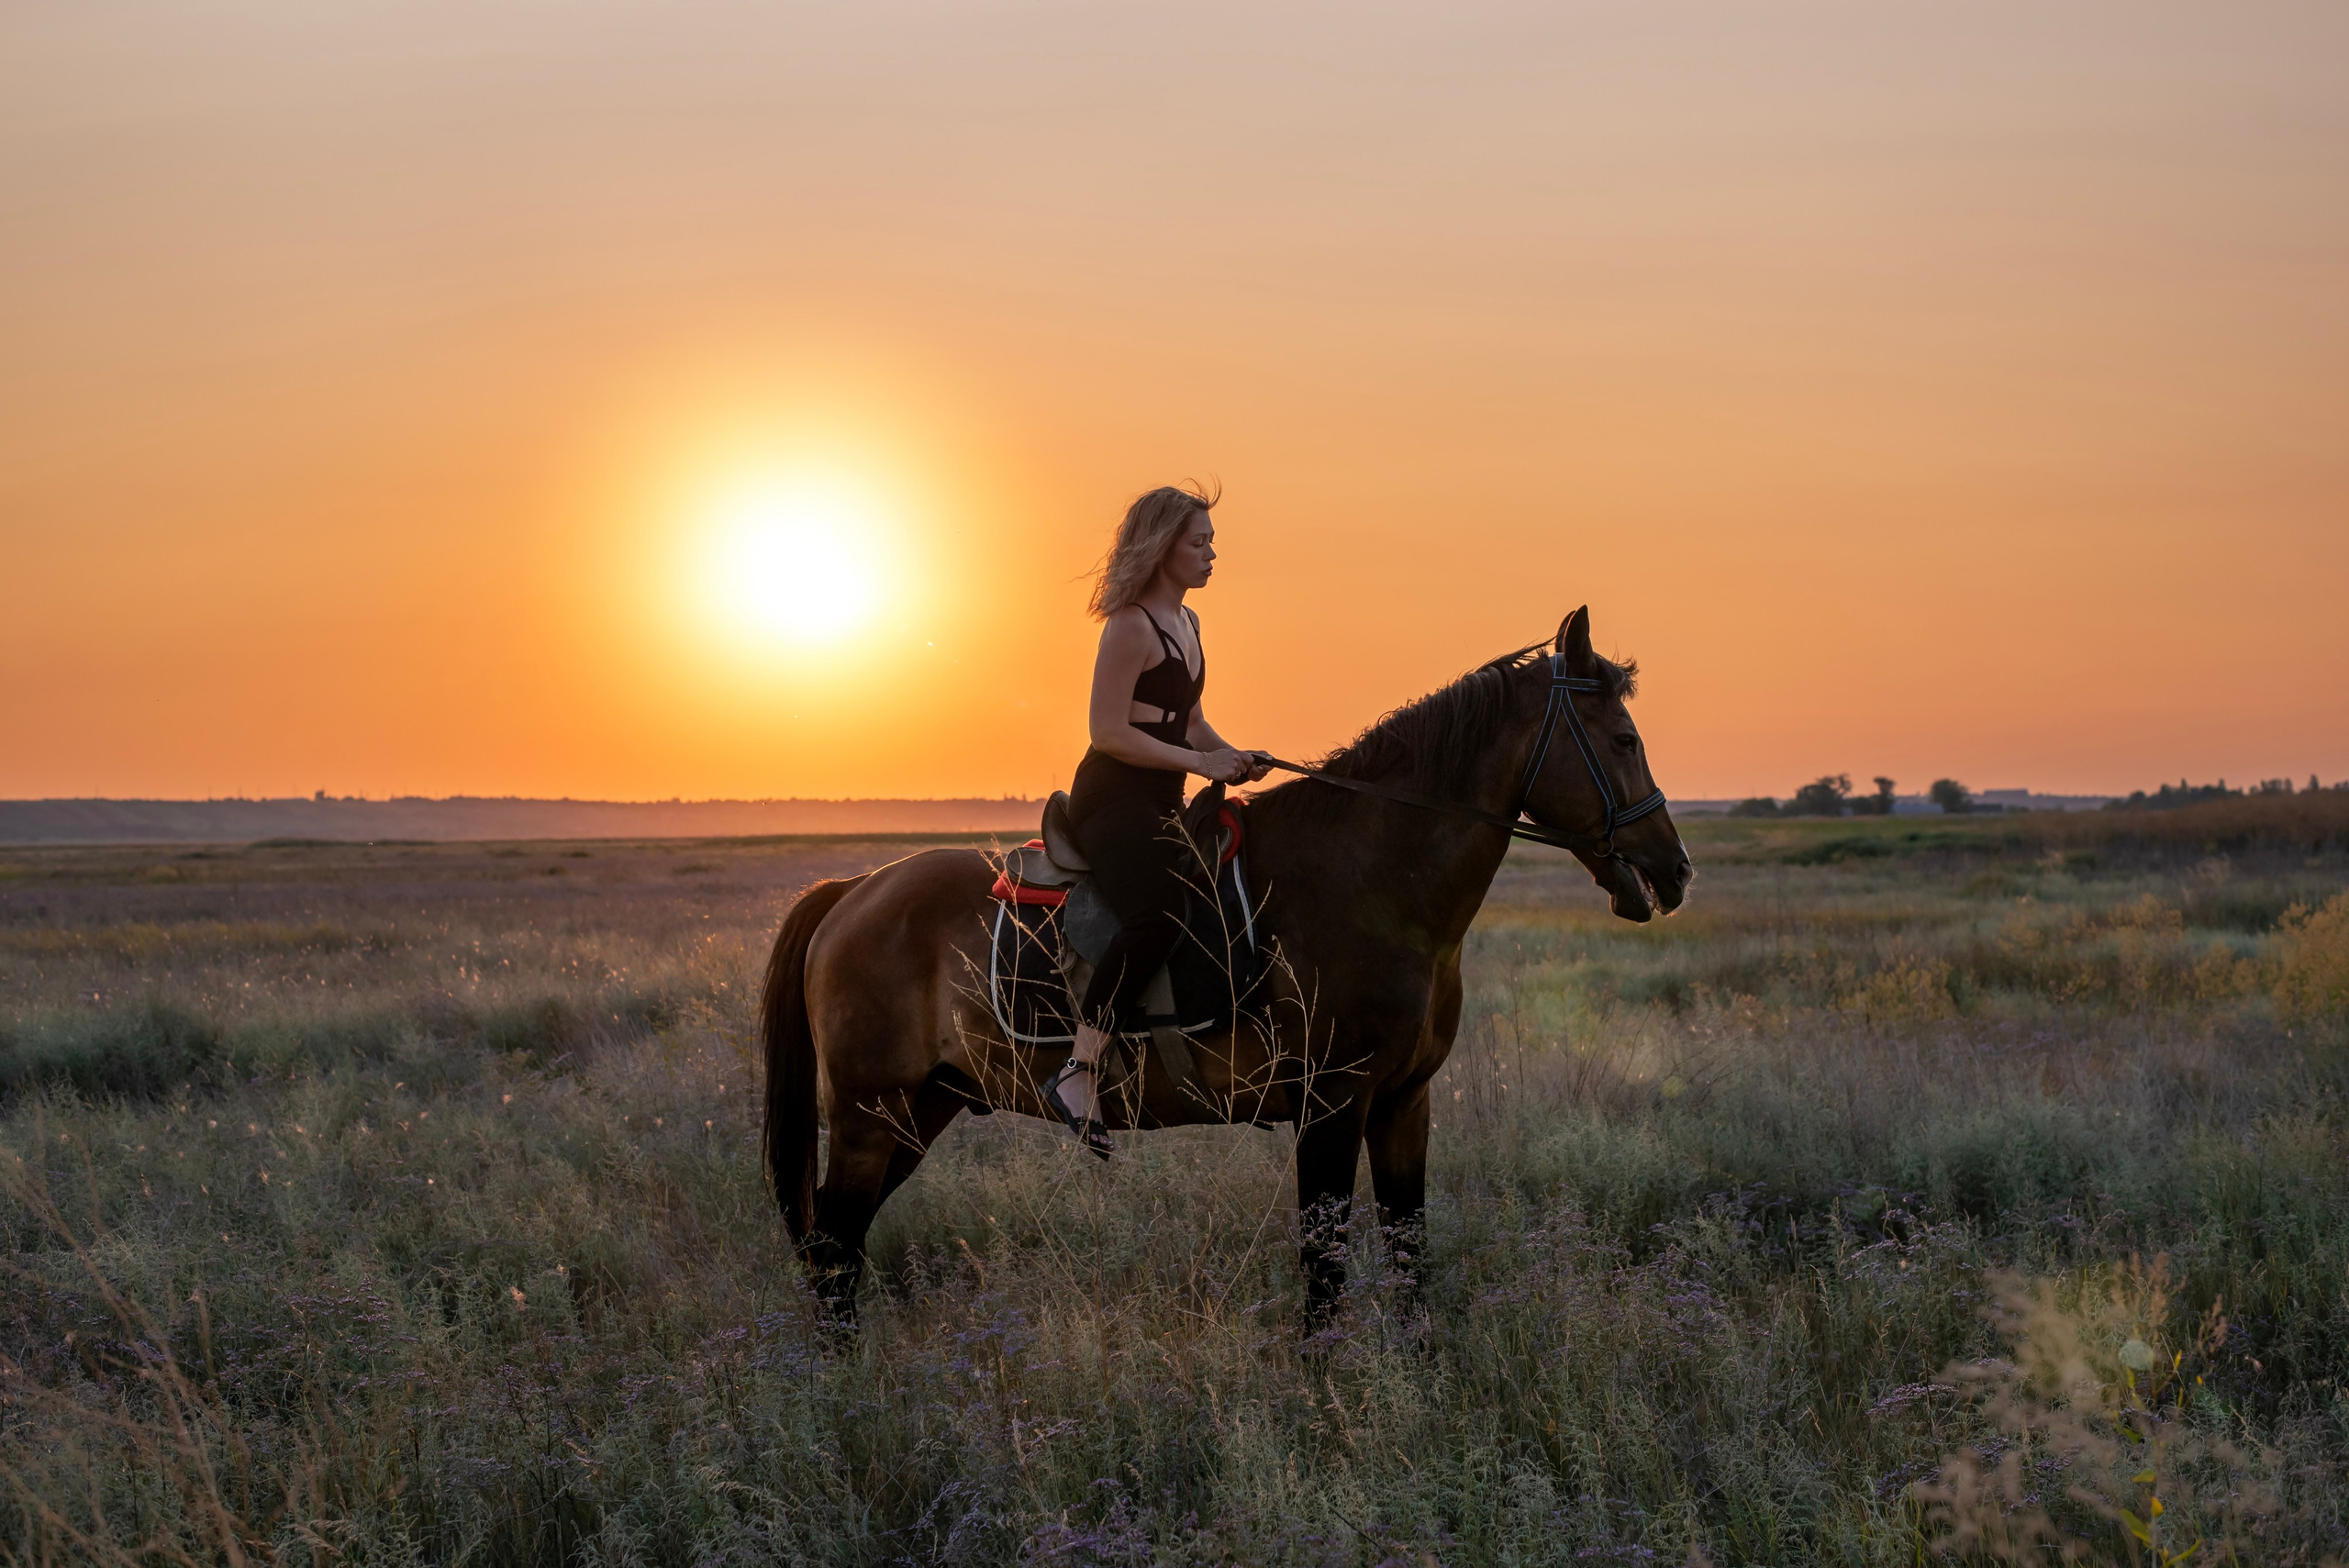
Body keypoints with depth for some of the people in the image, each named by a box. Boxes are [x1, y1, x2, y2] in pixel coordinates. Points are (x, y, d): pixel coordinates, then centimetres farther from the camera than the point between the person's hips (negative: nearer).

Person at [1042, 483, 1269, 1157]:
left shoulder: (1186, 623, 18)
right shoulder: (1132, 626, -10)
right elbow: (1109, 731, -16)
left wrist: (1233, 757, 4)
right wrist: (1200, 762, -17)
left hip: (1162, 804, 10)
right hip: (1113, 799, -10)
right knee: (1158, 916, -32)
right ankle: (1078, 1074, -34)